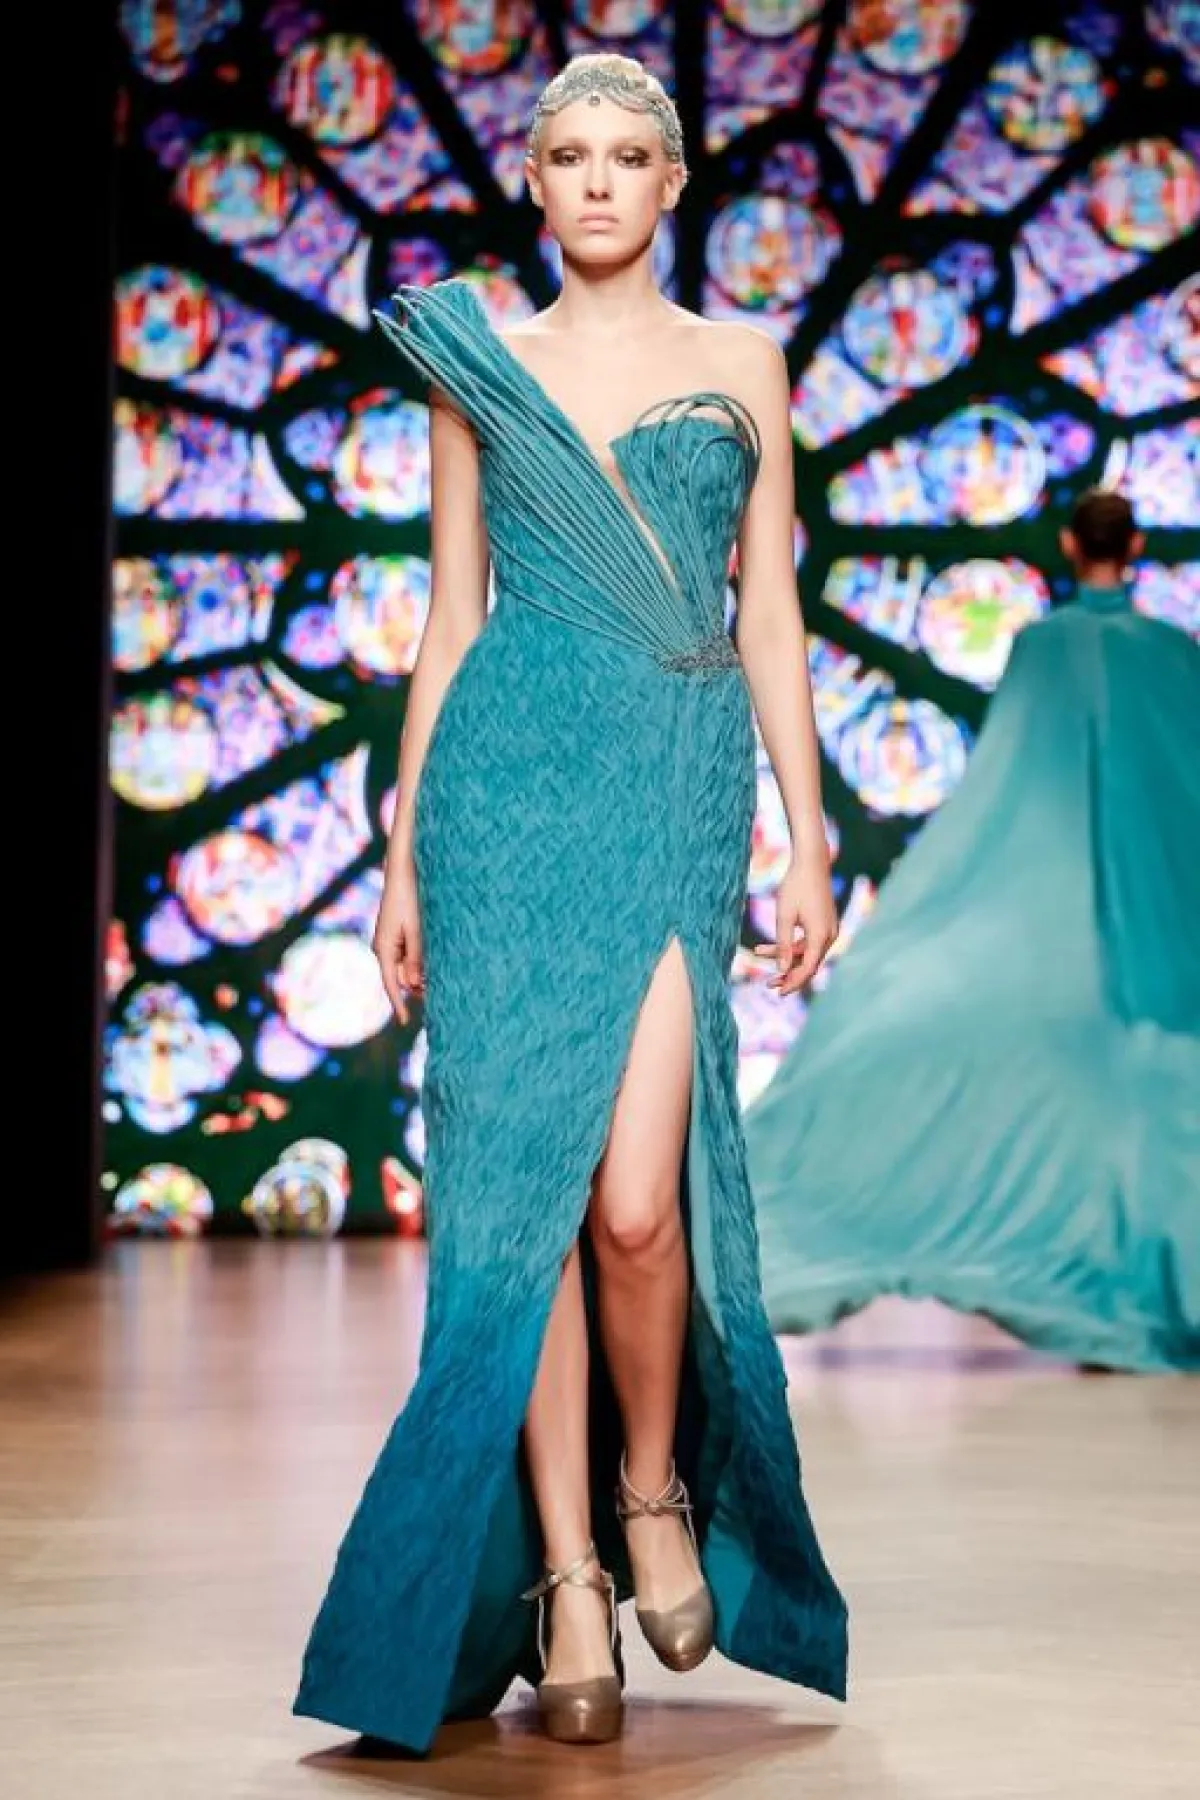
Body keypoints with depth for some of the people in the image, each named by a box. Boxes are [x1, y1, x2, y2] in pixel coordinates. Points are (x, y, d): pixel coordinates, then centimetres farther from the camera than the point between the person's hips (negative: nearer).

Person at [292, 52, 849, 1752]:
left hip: (679, 789, -1)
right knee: (521, 1183, -3)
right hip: (512, 780, 1)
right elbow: (451, 616, 11)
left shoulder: (739, 364, 11)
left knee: (634, 1192, -14)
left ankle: (658, 1494, 14)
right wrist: (405, 849, 7)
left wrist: (810, 841, 3)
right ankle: (566, 1580, 6)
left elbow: (771, 615, 9)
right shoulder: (477, 364, 12)